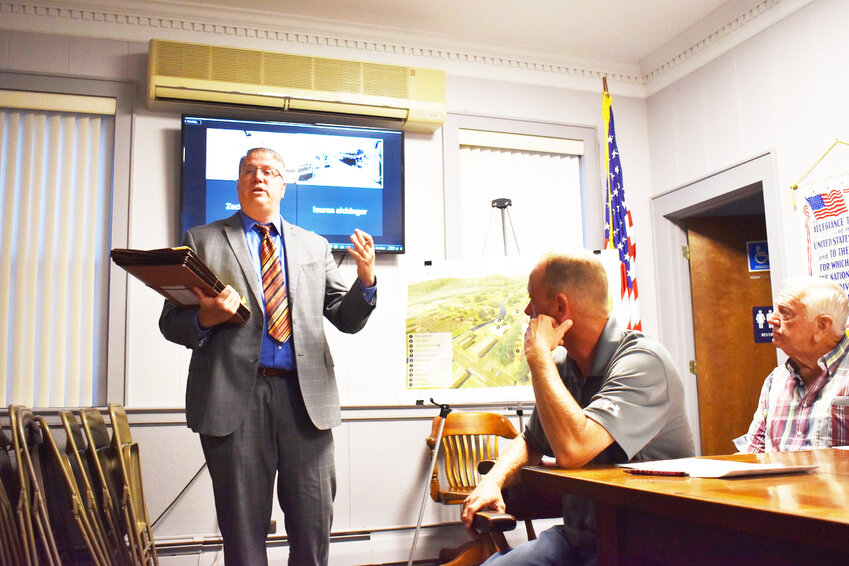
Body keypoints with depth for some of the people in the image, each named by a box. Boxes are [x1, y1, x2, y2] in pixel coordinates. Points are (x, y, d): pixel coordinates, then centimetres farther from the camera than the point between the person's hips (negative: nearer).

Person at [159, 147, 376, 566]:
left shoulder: (314, 246, 17)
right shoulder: (202, 240, 12)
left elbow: (347, 319, 14)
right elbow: (171, 322, 9)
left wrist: (366, 279, -6)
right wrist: (205, 319, -14)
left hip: (305, 395, 2)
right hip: (235, 397, -1)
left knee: (314, 528, 5)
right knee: (243, 530, 6)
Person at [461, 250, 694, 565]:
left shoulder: (643, 361, -19)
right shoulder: (560, 365, 3)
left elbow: (572, 448, -33)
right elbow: (531, 444, 19)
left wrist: (538, 356, -22)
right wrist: (493, 481, -1)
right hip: (575, 538, 7)